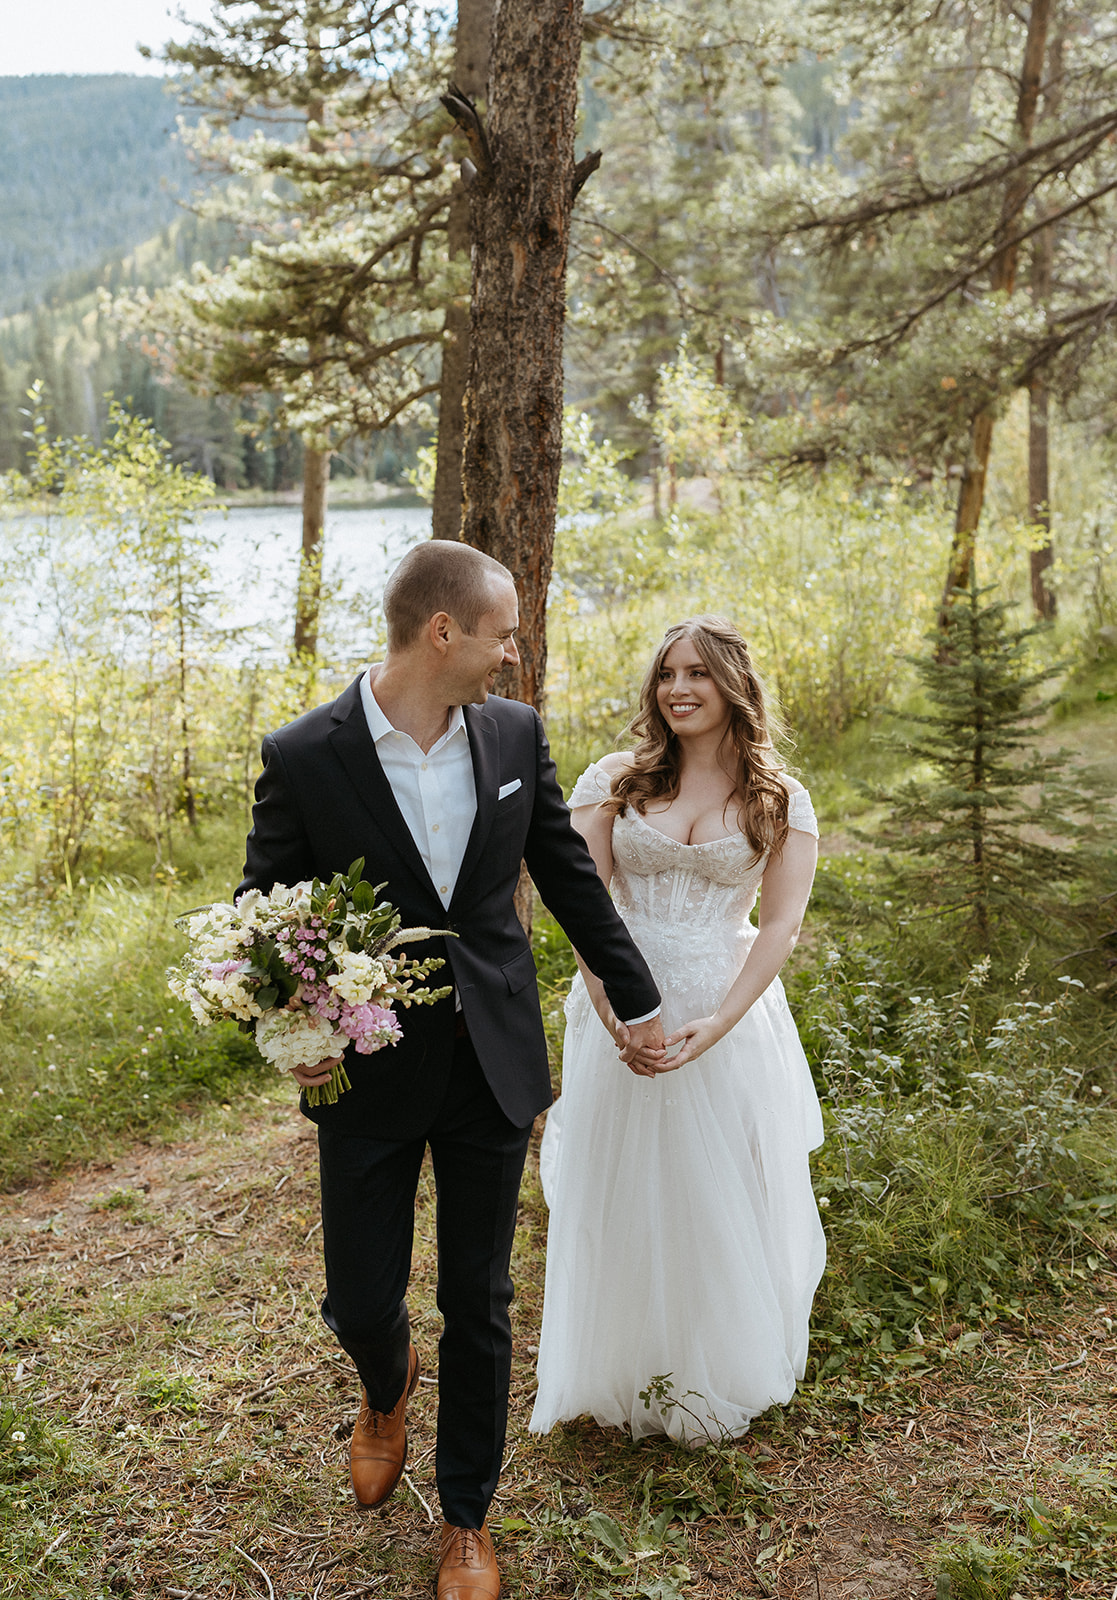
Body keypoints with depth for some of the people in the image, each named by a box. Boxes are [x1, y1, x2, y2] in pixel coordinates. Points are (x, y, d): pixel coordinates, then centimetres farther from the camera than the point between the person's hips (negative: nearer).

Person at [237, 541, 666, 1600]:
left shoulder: (515, 734, -2)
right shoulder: (303, 757, -13)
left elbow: (569, 877, 8)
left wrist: (638, 1000, 14)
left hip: (494, 1066, 2)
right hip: (370, 1073, -2)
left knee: (479, 1303, 12)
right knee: (359, 1301, 10)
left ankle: (467, 1515, 36)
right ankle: (387, 1386, 49)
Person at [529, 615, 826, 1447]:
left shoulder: (781, 800, 1)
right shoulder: (614, 782, 2)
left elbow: (783, 921, -6)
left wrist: (719, 1022, -19)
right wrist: (609, 1004, -20)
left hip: (731, 1013, 0)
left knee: (725, 1200, 11)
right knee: (620, 1198, 10)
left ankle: (718, 1377, 33)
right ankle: (626, 1375, 31)